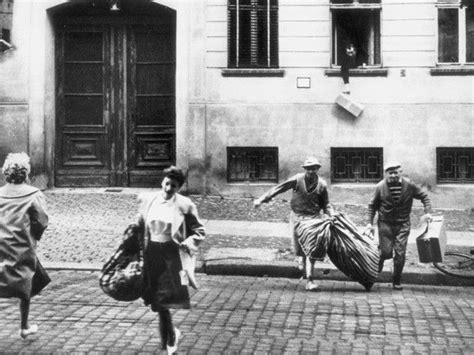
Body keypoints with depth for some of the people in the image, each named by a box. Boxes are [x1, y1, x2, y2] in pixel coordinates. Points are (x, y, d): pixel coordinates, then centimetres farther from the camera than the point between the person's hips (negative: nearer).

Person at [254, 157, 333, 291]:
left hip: (313, 218, 0)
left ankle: (310, 280, -4)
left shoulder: (321, 184, -2)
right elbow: (278, 189, -5)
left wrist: (333, 215, -9)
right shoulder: (297, 180, -9)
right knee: (297, 246, 5)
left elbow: (325, 204, 9)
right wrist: (262, 199, -8)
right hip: (297, 216, 0)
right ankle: (301, 259, 43)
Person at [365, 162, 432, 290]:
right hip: (385, 223, -1)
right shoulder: (380, 187, -8)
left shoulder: (409, 185, -7)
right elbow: (372, 205, 3)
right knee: (386, 252, -5)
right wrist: (370, 223, -3)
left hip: (403, 224, 1)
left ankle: (397, 281, 15)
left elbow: (424, 196, 6)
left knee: (400, 254, -3)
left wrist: (427, 212, -8)